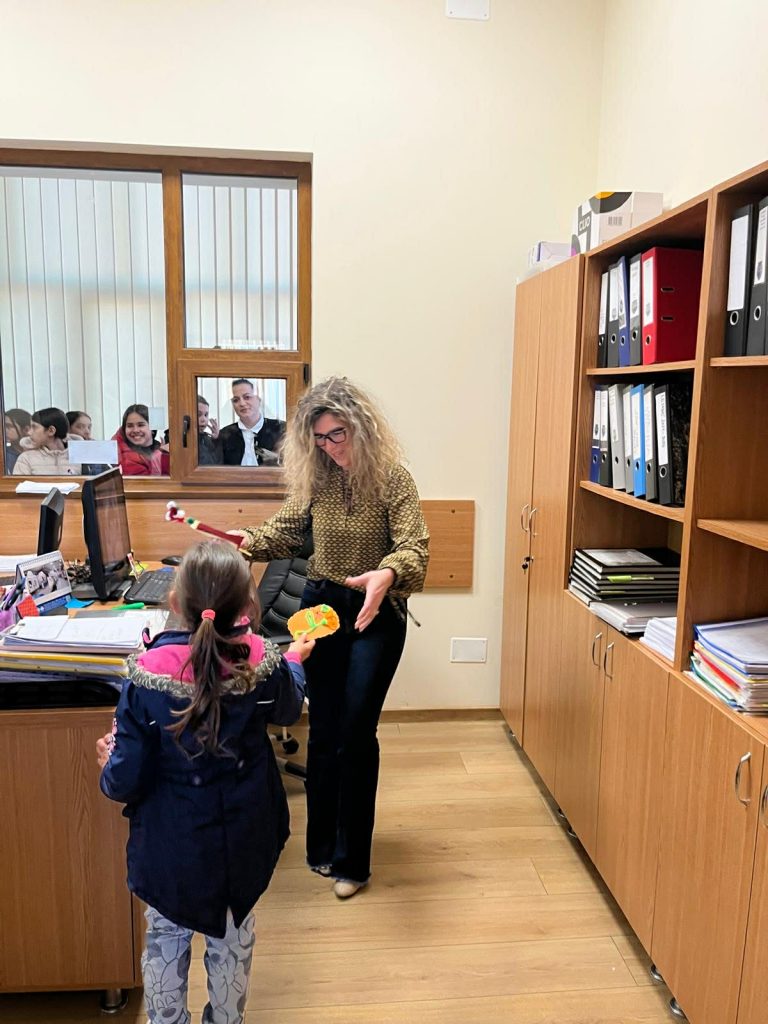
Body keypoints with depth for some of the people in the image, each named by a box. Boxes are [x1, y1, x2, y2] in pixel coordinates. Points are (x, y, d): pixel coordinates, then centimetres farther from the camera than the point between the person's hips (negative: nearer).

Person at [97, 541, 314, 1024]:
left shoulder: (148, 676, -24)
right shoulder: (262, 664, -19)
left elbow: (126, 782, -17)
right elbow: (288, 710, 6)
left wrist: (109, 762, 6)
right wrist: (296, 660, 24)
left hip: (171, 844, -1)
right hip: (242, 839, 2)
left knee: (166, 936, 24)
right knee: (232, 937, 25)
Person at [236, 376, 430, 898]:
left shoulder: (394, 480, -15)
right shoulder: (316, 479, -1)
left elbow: (414, 548, -24)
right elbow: (287, 528, 6)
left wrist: (385, 575, -45)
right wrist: (248, 539, -13)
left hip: (375, 615, -4)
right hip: (321, 606, 5)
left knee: (355, 733, -3)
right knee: (323, 731, 13)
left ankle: (352, 860, 16)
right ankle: (324, 845, 31)